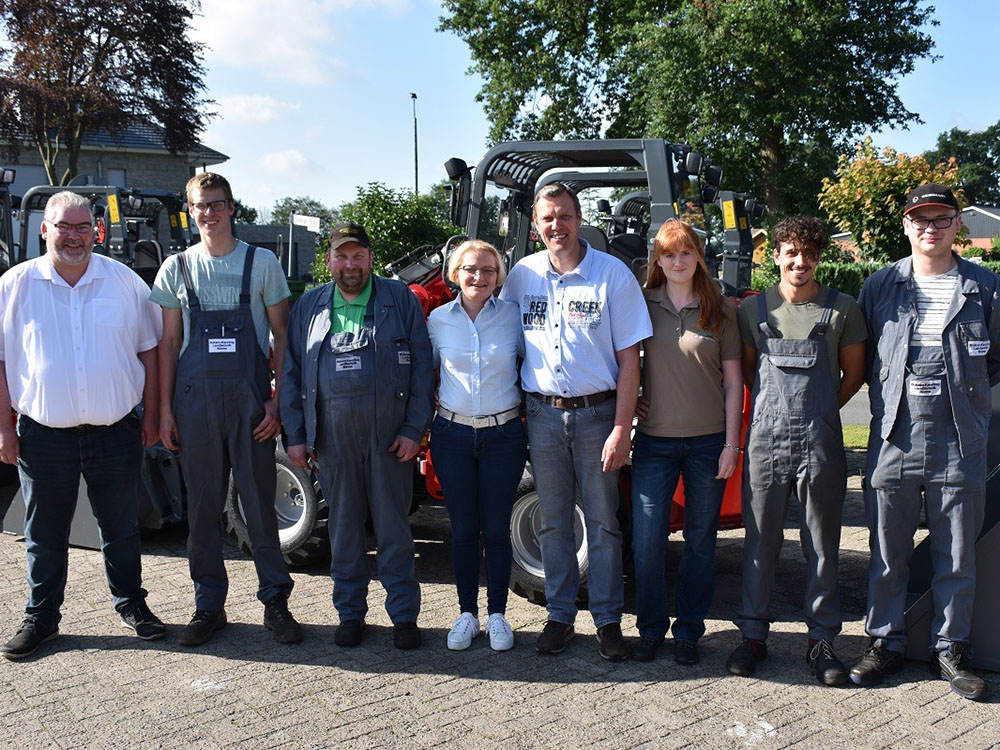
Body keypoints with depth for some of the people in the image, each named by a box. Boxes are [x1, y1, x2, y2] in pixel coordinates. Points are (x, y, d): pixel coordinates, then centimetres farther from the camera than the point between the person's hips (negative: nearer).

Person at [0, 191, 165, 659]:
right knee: (44, 533, 11)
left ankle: (131, 604, 28)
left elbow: (149, 351, 8)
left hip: (116, 431, 1)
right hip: (44, 435, 0)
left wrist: (151, 414, 5)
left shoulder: (124, 282, 2)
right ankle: (41, 617, 26)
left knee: (121, 527, 12)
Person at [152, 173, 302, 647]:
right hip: (195, 399, 2)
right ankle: (209, 605, 18)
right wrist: (164, 409, 3)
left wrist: (277, 400, -5)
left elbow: (281, 336, 4)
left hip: (250, 399, -2)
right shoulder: (177, 268, 9)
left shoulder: (261, 263, 4)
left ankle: (275, 602, 13)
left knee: (260, 504, 2)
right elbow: (168, 343, 10)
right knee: (203, 506, 7)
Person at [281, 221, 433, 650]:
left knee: (393, 526, 3)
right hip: (332, 433, 2)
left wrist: (414, 429, -6)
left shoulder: (400, 300, 5)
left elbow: (422, 367, 2)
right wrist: (295, 435, 5)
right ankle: (350, 612, 22)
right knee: (343, 525, 9)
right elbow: (292, 373, 12)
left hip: (389, 430, -2)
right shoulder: (309, 307, 12)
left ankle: (404, 614, 14)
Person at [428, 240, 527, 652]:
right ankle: (467, 613, 21)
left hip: (504, 435, -1)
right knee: (463, 528, 8)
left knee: (497, 527, 6)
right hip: (452, 435, 1)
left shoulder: (513, 316, -1)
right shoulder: (438, 320, 3)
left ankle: (497, 615, 19)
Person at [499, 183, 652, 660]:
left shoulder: (613, 273, -5)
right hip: (543, 415, 3)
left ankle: (608, 621, 17)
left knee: (603, 523, 5)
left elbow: (628, 358, -6)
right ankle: (560, 616, 23)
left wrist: (621, 428, -12)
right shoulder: (522, 275, 5)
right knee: (553, 523, 11)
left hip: (596, 413, -2)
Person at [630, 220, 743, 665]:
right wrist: (629, 402, -2)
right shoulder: (642, 305, 3)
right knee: (647, 541, -2)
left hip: (708, 441, 0)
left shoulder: (721, 310, 3)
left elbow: (732, 380, 3)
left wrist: (731, 443, -2)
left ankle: (689, 633, 22)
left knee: (700, 541, 8)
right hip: (654, 440, 0)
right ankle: (650, 629, 17)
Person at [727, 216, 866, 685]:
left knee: (822, 547, 7)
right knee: (760, 544, 7)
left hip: (820, 445, -1)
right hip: (766, 441, 1)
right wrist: (776, 408, 8)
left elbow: (854, 374, 13)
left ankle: (821, 640, 19)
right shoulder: (753, 309, 6)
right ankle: (753, 634, 19)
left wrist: (818, 412, 8)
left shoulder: (842, 309, 3)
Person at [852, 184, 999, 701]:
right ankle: (885, 643, 22)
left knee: (957, 557, 8)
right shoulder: (881, 285, 7)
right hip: (893, 439, 1)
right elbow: (861, 358, 14)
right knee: (888, 554, 8)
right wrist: (890, 393, 6)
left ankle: (950, 651, 22)